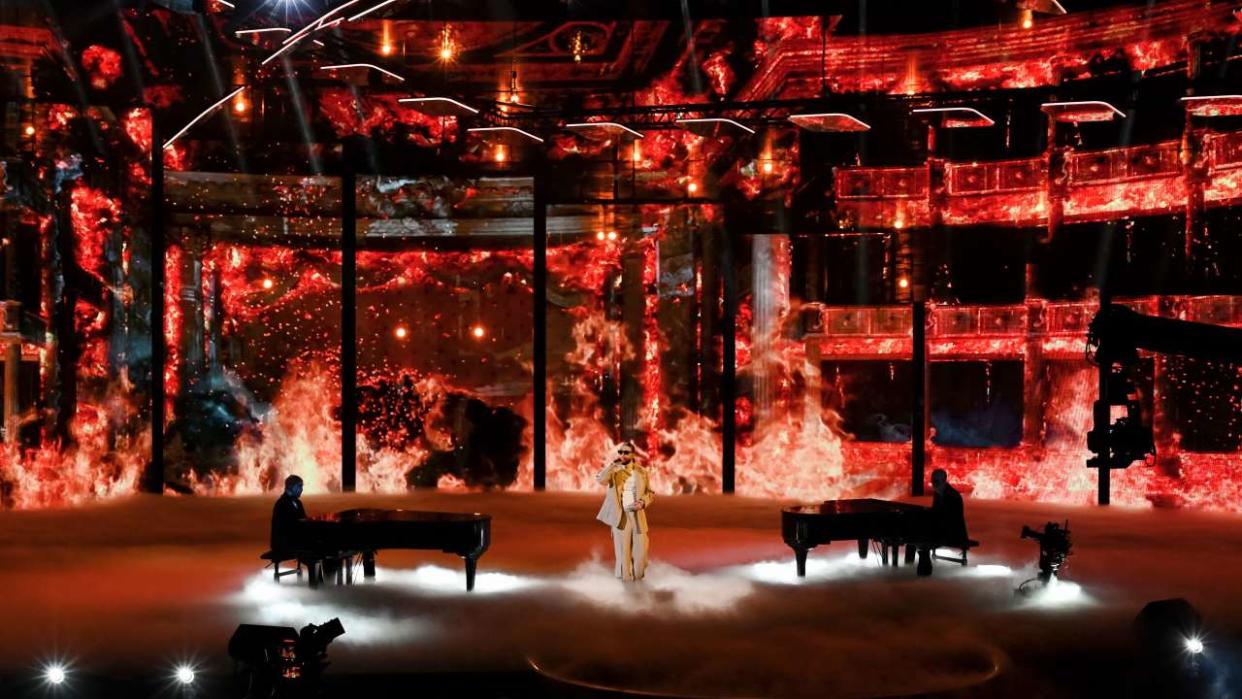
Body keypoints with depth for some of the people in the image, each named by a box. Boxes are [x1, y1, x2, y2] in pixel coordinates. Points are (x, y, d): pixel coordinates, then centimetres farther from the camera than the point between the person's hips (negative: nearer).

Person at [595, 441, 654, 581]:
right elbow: (601, 479, -21)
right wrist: (613, 463, -23)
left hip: (637, 515, 2)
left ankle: (638, 574, 25)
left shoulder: (641, 471, 4)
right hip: (620, 515, -2)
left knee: (641, 546, 5)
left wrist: (643, 502, -10)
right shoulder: (613, 470, -1)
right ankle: (625, 576, 13)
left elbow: (650, 492, 10)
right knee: (623, 548, 1)